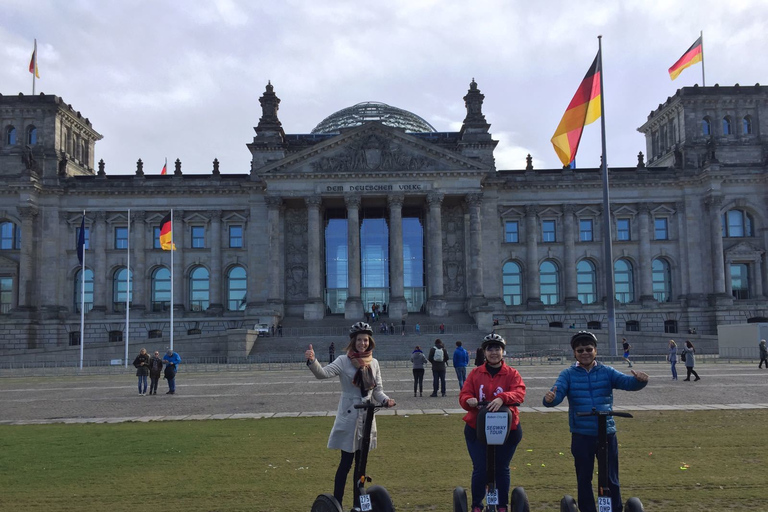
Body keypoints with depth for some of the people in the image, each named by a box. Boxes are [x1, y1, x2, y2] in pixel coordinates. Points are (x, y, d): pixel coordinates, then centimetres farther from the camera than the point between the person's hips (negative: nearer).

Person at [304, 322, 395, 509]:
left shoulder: (373, 363, 5)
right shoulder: (343, 361, -9)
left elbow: (377, 390, 10)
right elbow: (323, 373, -24)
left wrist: (386, 400, -11)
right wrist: (312, 361, -43)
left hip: (367, 417, 5)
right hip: (349, 417, -5)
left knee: (361, 462, 14)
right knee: (346, 462, -4)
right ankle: (337, 503, 5)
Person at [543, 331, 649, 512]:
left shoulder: (607, 372, 4)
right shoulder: (568, 374, 2)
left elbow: (627, 382, -11)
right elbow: (558, 392, -12)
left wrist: (639, 380, -34)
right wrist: (550, 399, -36)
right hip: (581, 436, 0)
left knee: (611, 478, 9)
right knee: (584, 479, 10)